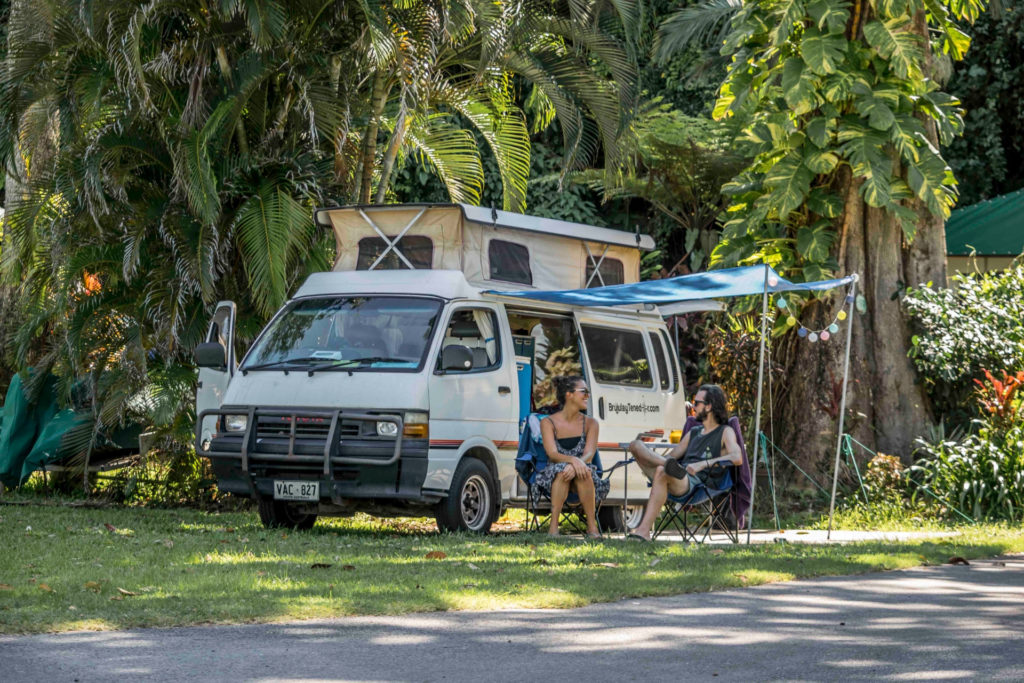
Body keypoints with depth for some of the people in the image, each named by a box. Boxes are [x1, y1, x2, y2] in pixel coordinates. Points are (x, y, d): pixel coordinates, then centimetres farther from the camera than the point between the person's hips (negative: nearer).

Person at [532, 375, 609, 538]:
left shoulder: (590, 423, 8)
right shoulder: (548, 423, 1)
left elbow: (589, 453, -8)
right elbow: (552, 454, -13)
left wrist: (578, 464, -32)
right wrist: (573, 460, -35)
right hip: (554, 479, -1)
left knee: (584, 472, -34)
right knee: (563, 470, -36)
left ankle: (592, 526, -32)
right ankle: (553, 526, -37)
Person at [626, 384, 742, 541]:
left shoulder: (725, 432, 10)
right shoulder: (694, 433, 33)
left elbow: (737, 458, -9)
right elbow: (672, 455, 32)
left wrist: (703, 464, -19)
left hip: (698, 481, -7)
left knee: (662, 472, -40)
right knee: (636, 445, -6)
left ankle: (644, 531, -45)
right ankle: (668, 465, -33)